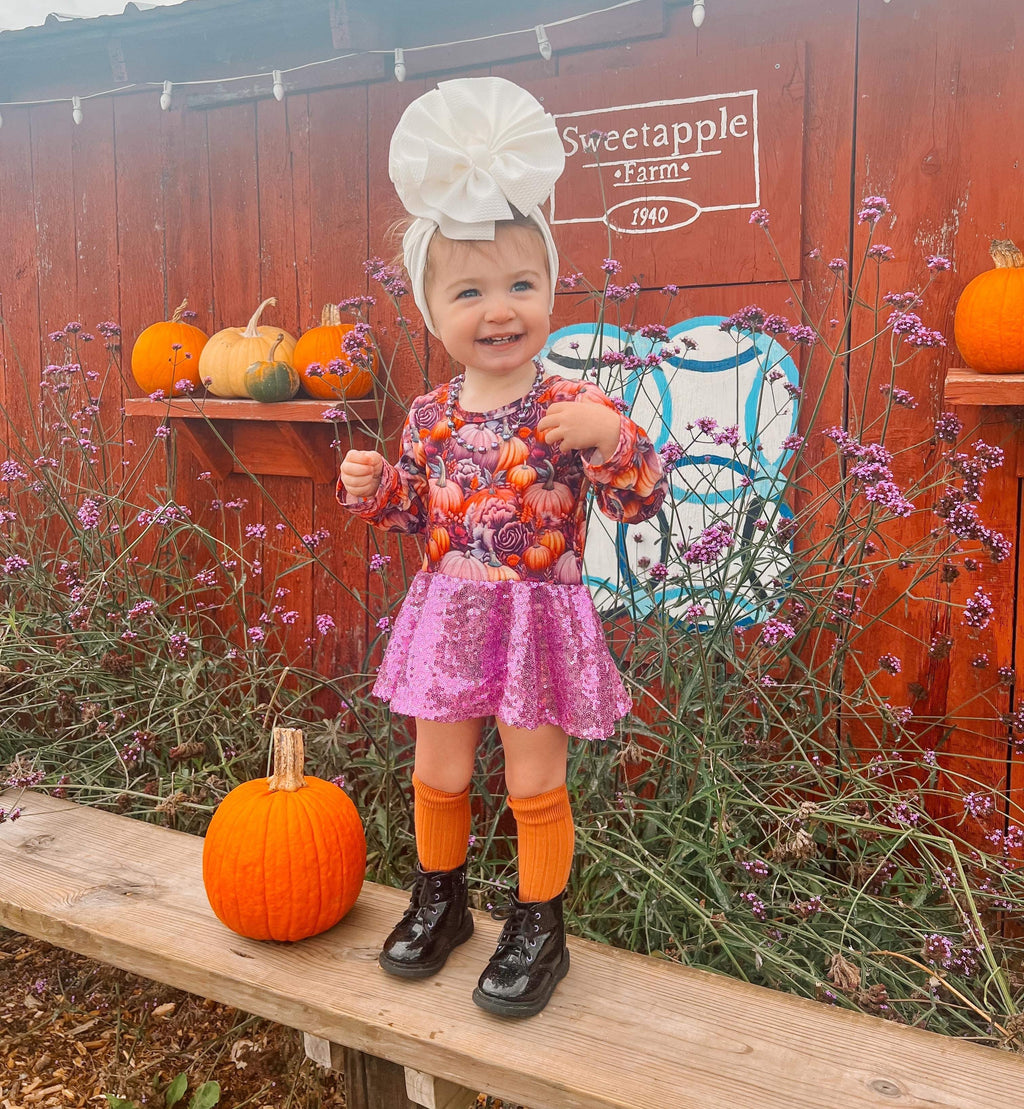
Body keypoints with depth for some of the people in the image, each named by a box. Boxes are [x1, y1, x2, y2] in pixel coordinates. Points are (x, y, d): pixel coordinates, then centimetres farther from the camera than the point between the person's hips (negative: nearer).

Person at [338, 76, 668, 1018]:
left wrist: (611, 436, -30)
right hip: (449, 618, 4)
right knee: (439, 775, 16)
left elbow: (642, 503, -14)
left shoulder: (573, 406, -11)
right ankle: (439, 898, 41)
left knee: (536, 786, 9)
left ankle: (539, 929, 29)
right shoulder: (429, 416, 0)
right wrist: (369, 488, -9)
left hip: (540, 621, -3)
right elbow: (415, 516, 10)